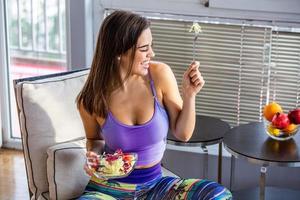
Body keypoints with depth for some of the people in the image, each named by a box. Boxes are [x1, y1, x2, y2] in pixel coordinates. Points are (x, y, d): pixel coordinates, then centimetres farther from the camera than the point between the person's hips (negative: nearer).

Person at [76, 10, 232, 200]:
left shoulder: (160, 74, -10)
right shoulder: (92, 99, -12)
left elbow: (183, 133, 0)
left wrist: (189, 95, -14)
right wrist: (94, 156, -11)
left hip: (154, 184, 3)